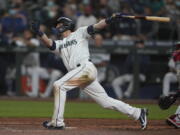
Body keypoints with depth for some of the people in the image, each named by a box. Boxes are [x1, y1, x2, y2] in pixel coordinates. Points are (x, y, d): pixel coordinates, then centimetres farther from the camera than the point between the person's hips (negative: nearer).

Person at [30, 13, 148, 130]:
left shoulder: (79, 33, 11)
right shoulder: (59, 44, 27)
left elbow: (96, 27, -3)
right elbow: (49, 43, 7)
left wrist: (109, 20, -20)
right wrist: (39, 32, -9)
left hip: (86, 68, -7)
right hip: (80, 72, 7)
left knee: (59, 85, -17)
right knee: (106, 102, 5)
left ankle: (57, 122, -16)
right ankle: (138, 113, 12)